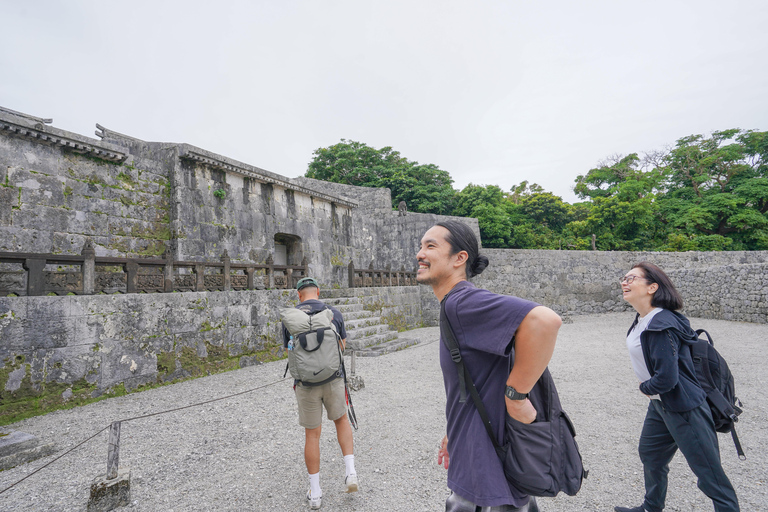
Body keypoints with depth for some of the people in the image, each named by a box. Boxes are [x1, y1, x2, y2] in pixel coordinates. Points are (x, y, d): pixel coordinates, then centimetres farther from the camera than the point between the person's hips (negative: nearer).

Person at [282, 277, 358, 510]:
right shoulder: (334, 314, -3)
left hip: (306, 384, 0)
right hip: (333, 379, 0)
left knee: (312, 434, 15)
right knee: (341, 420, 26)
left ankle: (315, 493, 23)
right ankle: (350, 472, 15)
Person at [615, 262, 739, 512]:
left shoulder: (661, 326, -28)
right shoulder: (642, 320, 2)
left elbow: (666, 379, -29)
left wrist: (645, 387, -9)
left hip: (683, 409, -10)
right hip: (659, 404, 10)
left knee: (709, 473, 3)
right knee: (649, 454, 23)